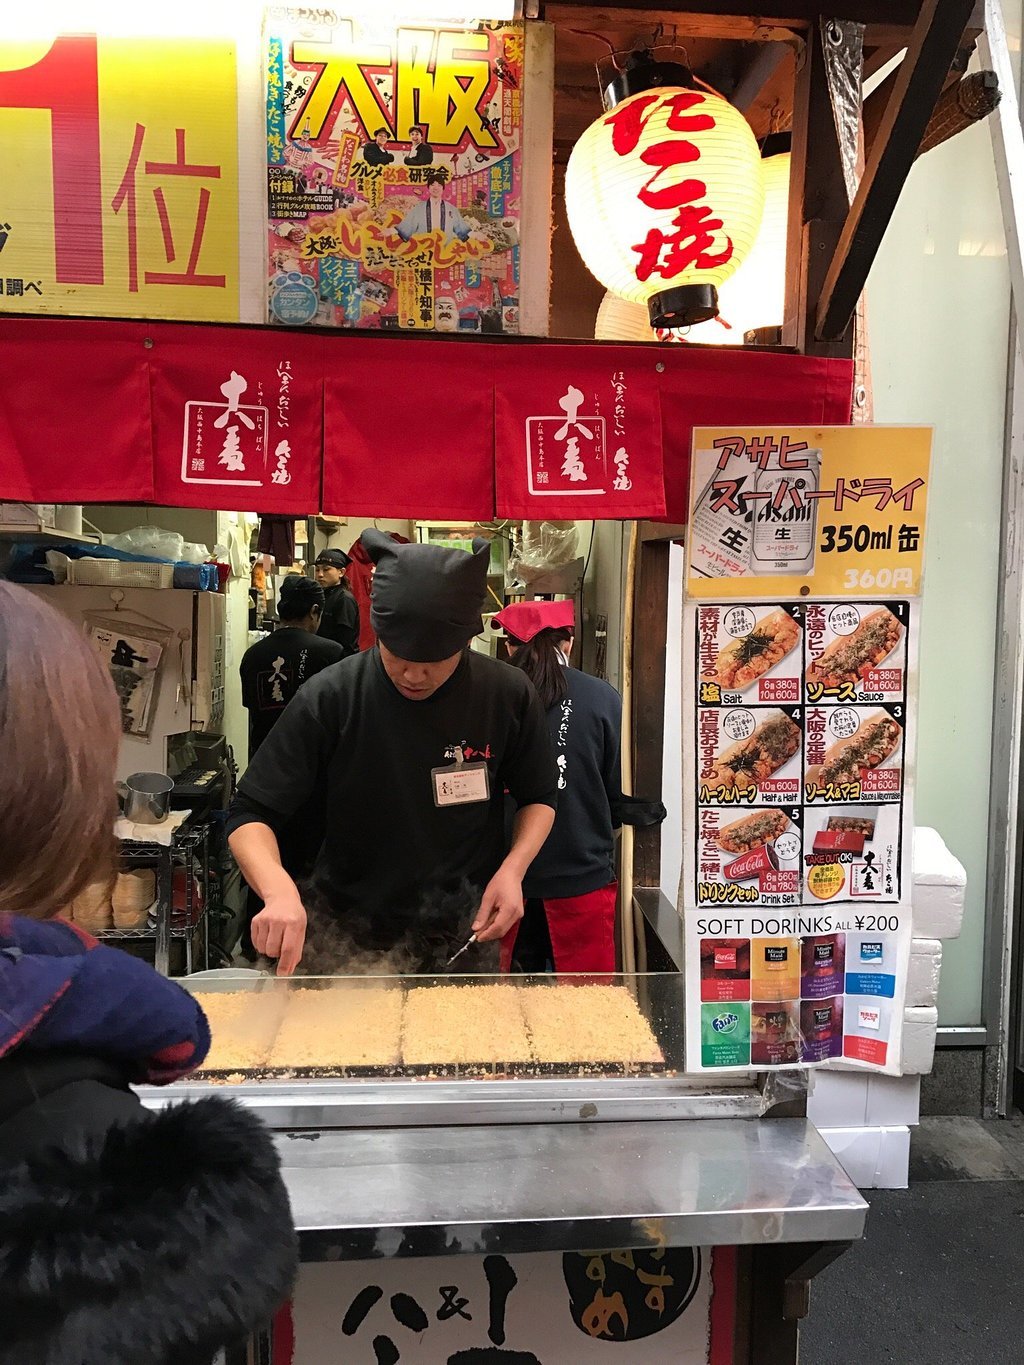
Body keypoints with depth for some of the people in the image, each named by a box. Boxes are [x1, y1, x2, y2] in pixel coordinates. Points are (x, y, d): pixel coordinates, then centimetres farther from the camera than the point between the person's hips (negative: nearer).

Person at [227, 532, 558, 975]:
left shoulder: (509, 696, -12)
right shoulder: (329, 699, -17)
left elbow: (540, 797, 4)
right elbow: (251, 816, -13)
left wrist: (512, 870, -15)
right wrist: (279, 889, -33)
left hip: (466, 935, 1)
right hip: (347, 938, 0)